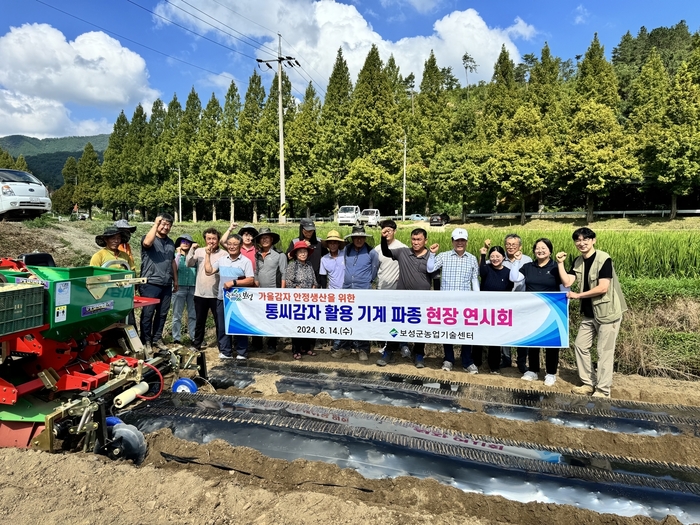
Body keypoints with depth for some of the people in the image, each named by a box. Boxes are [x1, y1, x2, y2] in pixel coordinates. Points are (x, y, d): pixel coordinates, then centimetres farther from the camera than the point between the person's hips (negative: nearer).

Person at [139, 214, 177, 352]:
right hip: (151, 284, -6)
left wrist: (175, 280, 22)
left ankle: (157, 339, 22)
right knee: (148, 313, 0)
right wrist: (155, 224, -22)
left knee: (162, 314, 11)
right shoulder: (149, 238, -4)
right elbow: (147, 242, -29)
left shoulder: (170, 242, 17)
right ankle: (146, 341, 10)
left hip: (166, 285, 6)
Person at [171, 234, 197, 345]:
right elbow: (174, 268, -11)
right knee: (177, 315, 1)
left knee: (193, 314, 6)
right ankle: (176, 339, 8)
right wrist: (178, 254, -8)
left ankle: (194, 337, 14)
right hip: (180, 288, -1)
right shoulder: (176, 256, 6)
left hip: (193, 288, 2)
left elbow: (198, 271, 3)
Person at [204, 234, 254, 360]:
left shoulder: (245, 261, -5)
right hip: (222, 298, 5)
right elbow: (208, 271, 8)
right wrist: (208, 255, 7)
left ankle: (242, 353, 12)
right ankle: (225, 352, 19)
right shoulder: (221, 260, 11)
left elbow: (251, 280, -11)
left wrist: (234, 282, -18)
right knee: (222, 327, 9)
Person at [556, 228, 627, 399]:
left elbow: (603, 288, -22)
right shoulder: (578, 261, 6)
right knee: (580, 345, 12)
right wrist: (560, 263, -12)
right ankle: (589, 383, 25)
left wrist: (577, 295, -15)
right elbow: (567, 282, -5)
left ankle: (603, 390, 10)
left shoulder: (604, 259, -16)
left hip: (607, 312, -8)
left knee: (604, 352, -1)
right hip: (589, 313, 8)